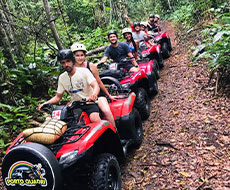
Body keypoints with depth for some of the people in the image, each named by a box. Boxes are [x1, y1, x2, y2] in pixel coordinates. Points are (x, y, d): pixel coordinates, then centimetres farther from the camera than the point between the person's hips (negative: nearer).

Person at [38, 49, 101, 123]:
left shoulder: (84, 71, -4)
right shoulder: (62, 78, 9)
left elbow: (96, 86, -17)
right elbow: (58, 97, 13)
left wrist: (94, 94, -41)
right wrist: (45, 103, -4)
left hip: (89, 102, -4)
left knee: (94, 119, -31)